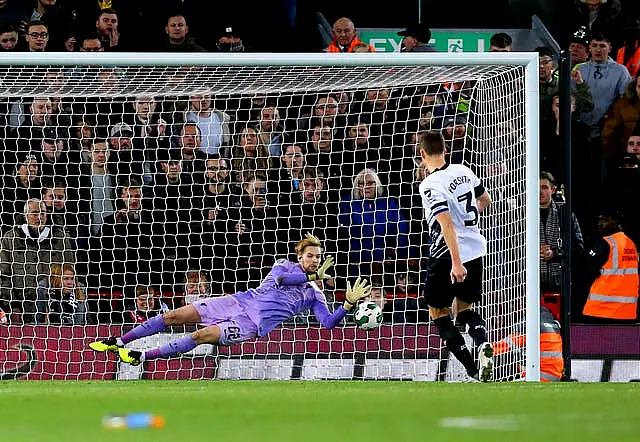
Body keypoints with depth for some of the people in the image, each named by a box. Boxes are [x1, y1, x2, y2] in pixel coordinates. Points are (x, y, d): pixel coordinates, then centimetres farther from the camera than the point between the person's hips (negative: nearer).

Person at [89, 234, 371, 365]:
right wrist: (313, 276, -10)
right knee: (175, 316, -6)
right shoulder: (285, 266, 9)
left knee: (201, 336, -25)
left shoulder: (314, 295, 7)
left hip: (254, 325, -2)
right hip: (239, 302, 2)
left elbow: (329, 323, -4)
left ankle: (141, 357, -20)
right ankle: (118, 342, 4)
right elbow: (279, 278, -14)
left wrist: (349, 304, -18)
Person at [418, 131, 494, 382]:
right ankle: (483, 343, -13)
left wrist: (456, 262, -28)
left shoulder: (430, 185, -17)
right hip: (476, 249, 7)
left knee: (438, 312, 9)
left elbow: (447, 224, -25)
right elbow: (485, 201, 21)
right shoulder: (463, 172, 5)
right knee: (464, 309, 21)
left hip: (447, 256, -7)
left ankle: (474, 371, -3)